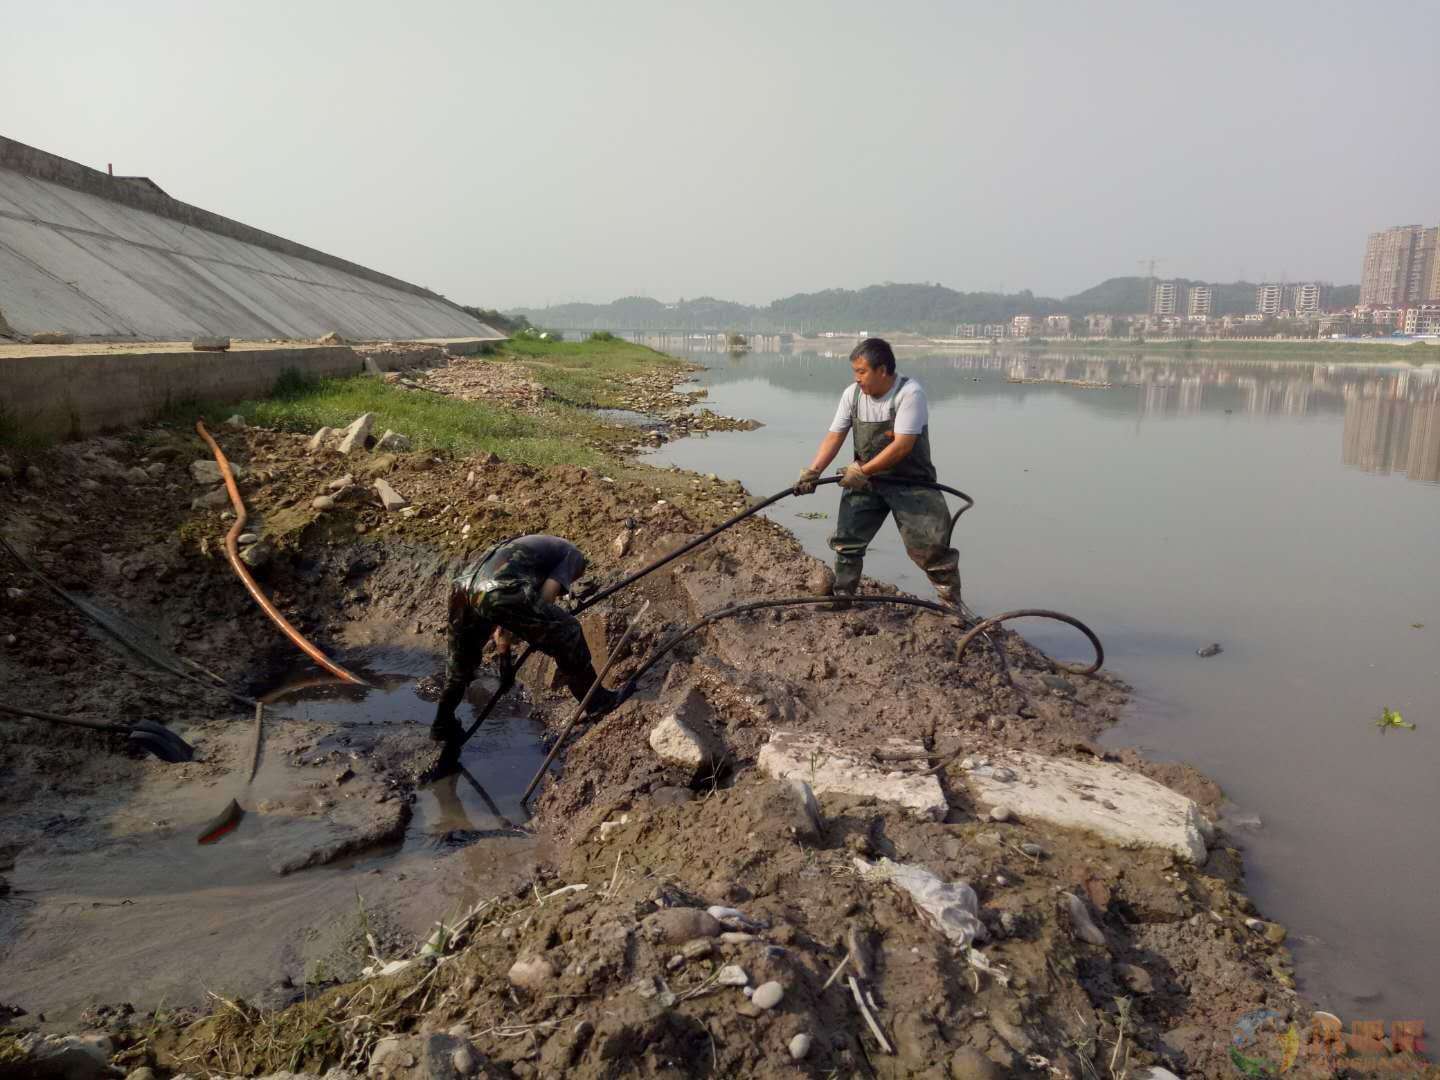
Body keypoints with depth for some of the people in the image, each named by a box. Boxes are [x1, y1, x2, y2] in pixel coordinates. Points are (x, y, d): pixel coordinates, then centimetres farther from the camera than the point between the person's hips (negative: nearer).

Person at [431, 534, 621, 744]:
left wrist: (503, 650, 34)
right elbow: (547, 594, 0)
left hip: (461, 585, 8)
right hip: (498, 593, -8)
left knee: (459, 665, 31)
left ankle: (442, 727, 46)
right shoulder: (573, 555, 20)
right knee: (567, 632, 10)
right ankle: (596, 702, 20)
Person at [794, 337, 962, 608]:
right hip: (865, 481, 5)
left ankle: (952, 604, 12)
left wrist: (863, 470, -26)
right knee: (845, 540, 1)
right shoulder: (852, 394, -3)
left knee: (932, 545, -7)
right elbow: (834, 437, -4)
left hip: (911, 481, -5)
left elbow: (902, 445, -26)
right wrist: (813, 472, -17)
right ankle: (842, 597, 19)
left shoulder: (909, 392, -20)